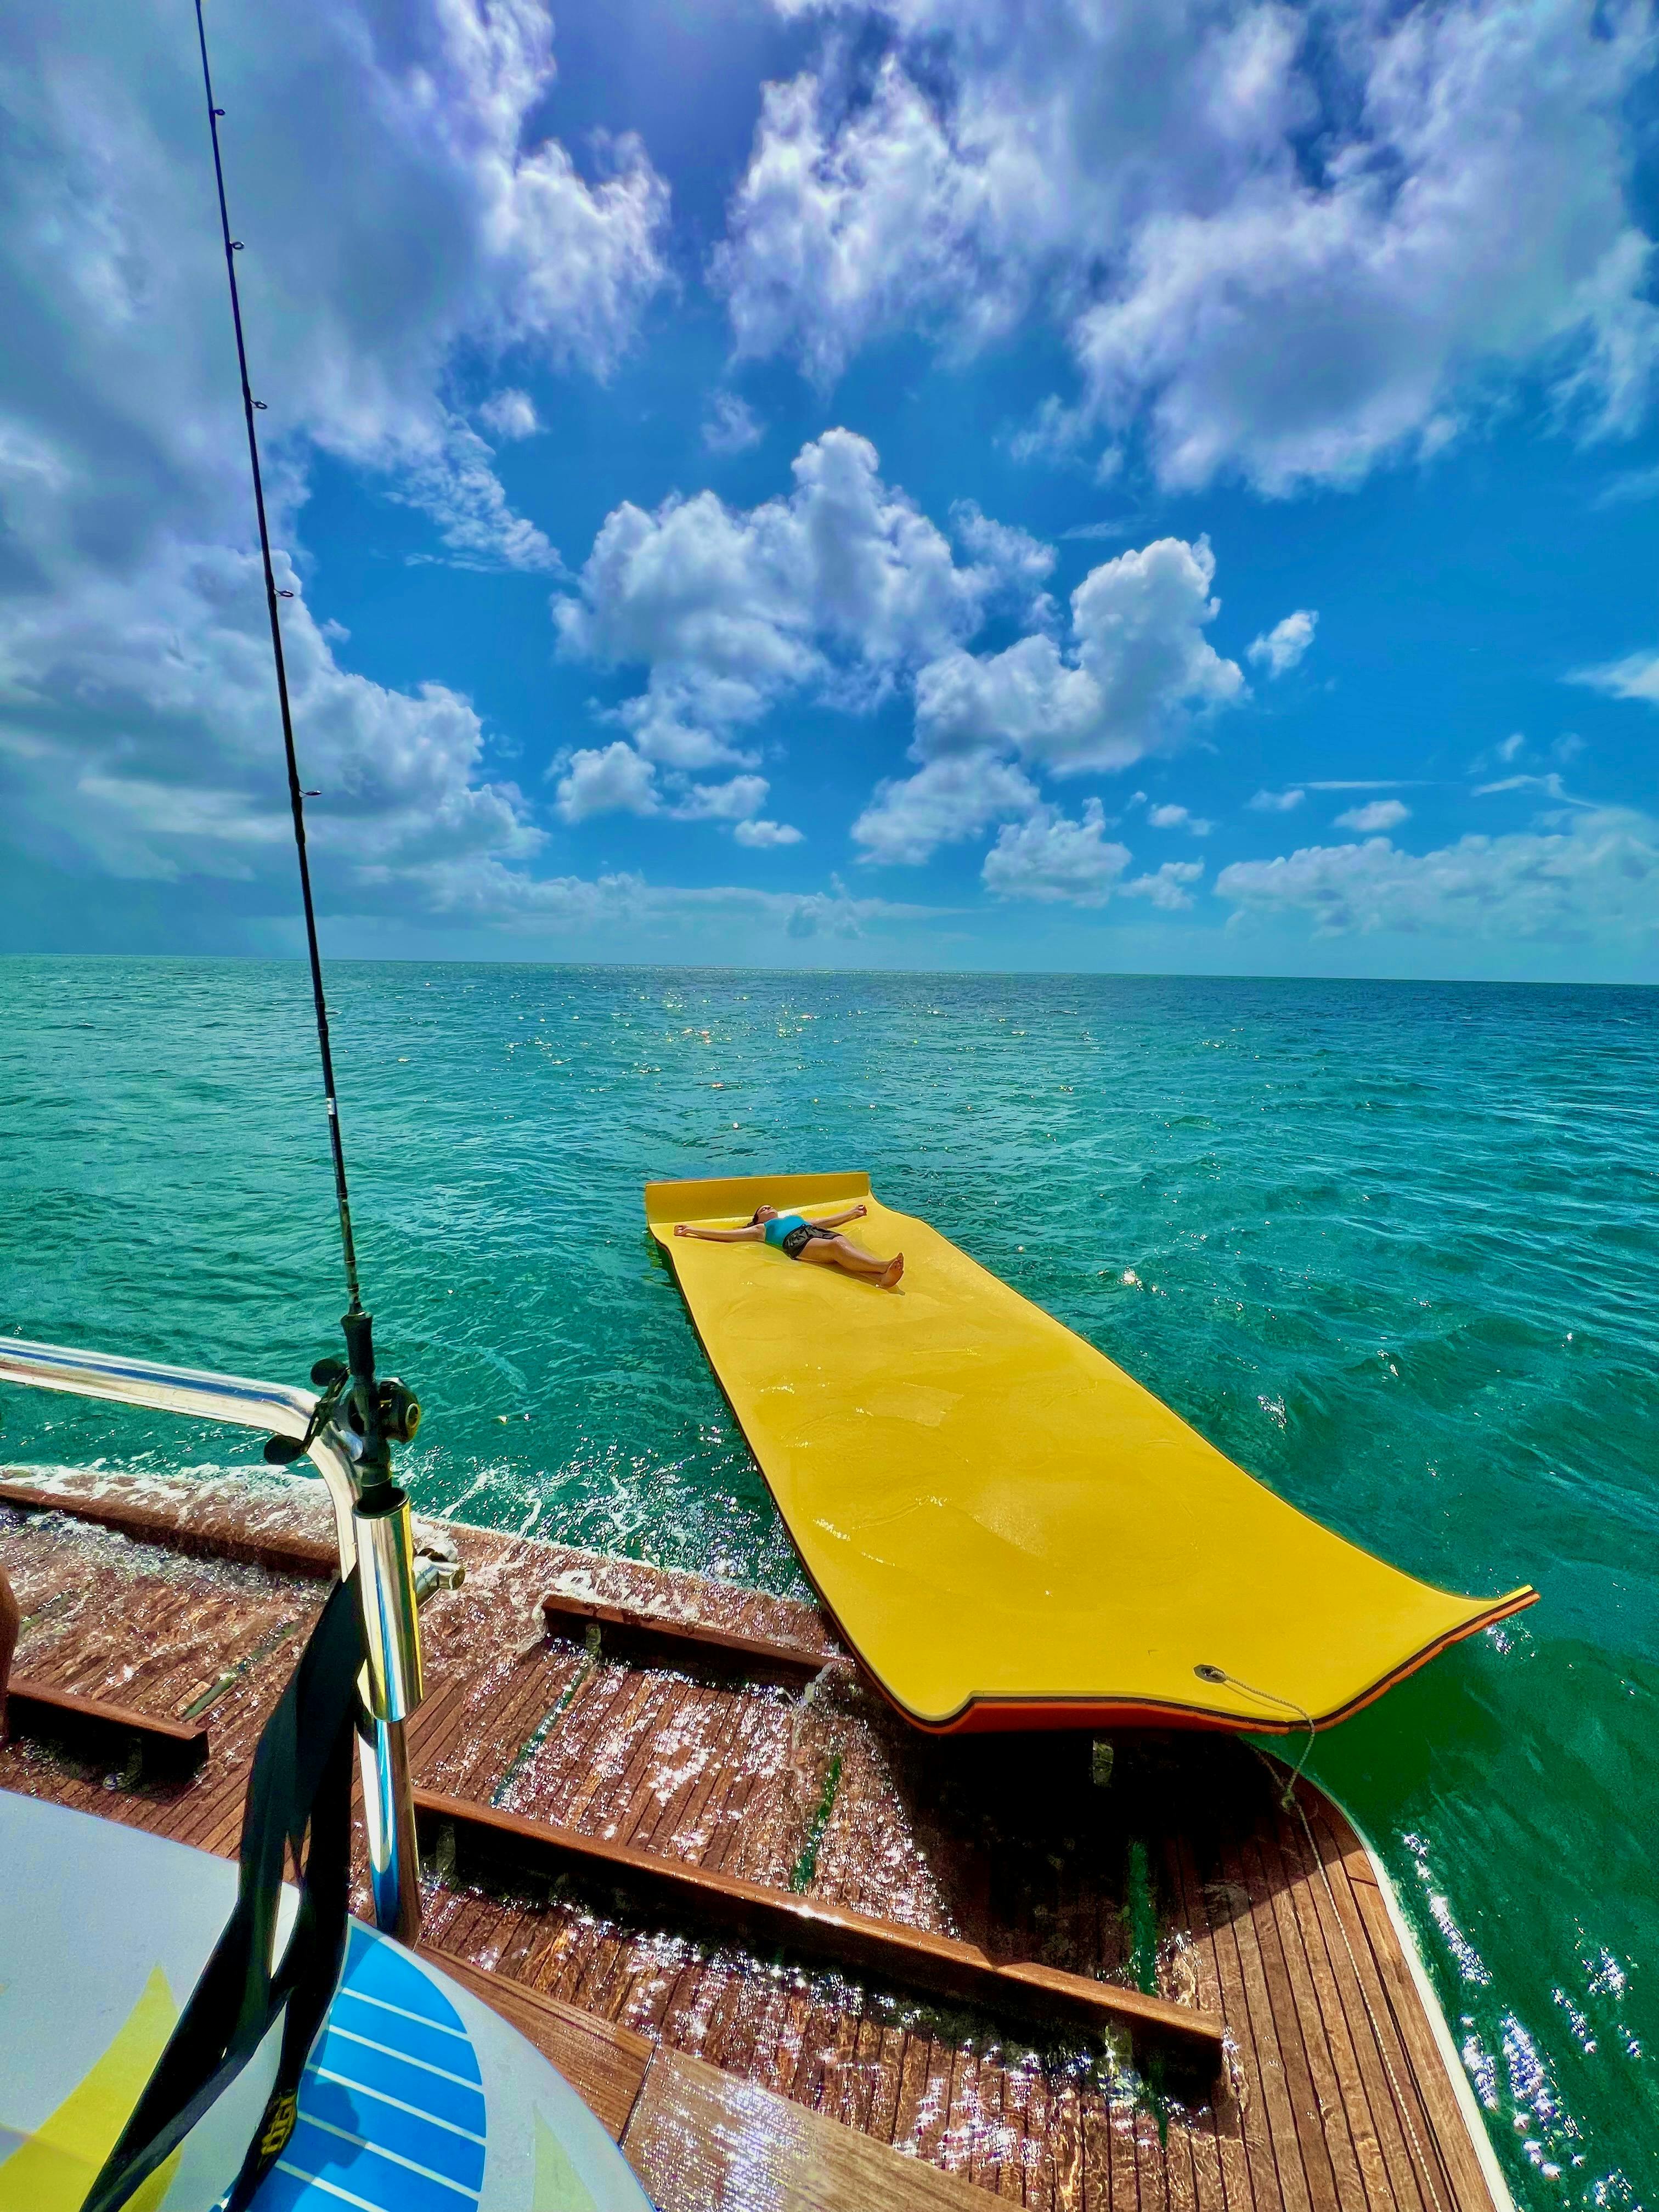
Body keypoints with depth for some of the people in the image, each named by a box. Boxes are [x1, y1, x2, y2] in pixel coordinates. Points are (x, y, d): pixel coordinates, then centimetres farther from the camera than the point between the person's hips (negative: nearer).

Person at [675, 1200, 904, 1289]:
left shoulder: (796, 1217, 45)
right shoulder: (761, 1229, 33)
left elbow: (828, 1221, 51)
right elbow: (727, 1234, 27)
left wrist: (852, 1213, 58)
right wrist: (692, 1230, 23)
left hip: (821, 1233, 4)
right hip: (799, 1242, -4)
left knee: (842, 1243, -34)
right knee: (836, 1247, -36)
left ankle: (882, 1277, -63)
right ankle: (884, 1265, -64)